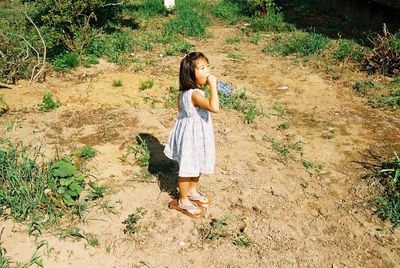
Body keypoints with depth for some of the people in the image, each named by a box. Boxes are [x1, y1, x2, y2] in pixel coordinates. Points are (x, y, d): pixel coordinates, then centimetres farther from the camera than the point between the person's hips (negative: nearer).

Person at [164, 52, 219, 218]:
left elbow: (180, 108, 14)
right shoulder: (195, 94, -32)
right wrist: (213, 86, -38)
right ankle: (183, 201, 27)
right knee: (188, 169, 8)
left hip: (196, 133, 10)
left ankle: (191, 191, 47)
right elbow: (214, 107, -45)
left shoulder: (184, 92, -1)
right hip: (192, 135, -10)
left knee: (197, 165, 25)